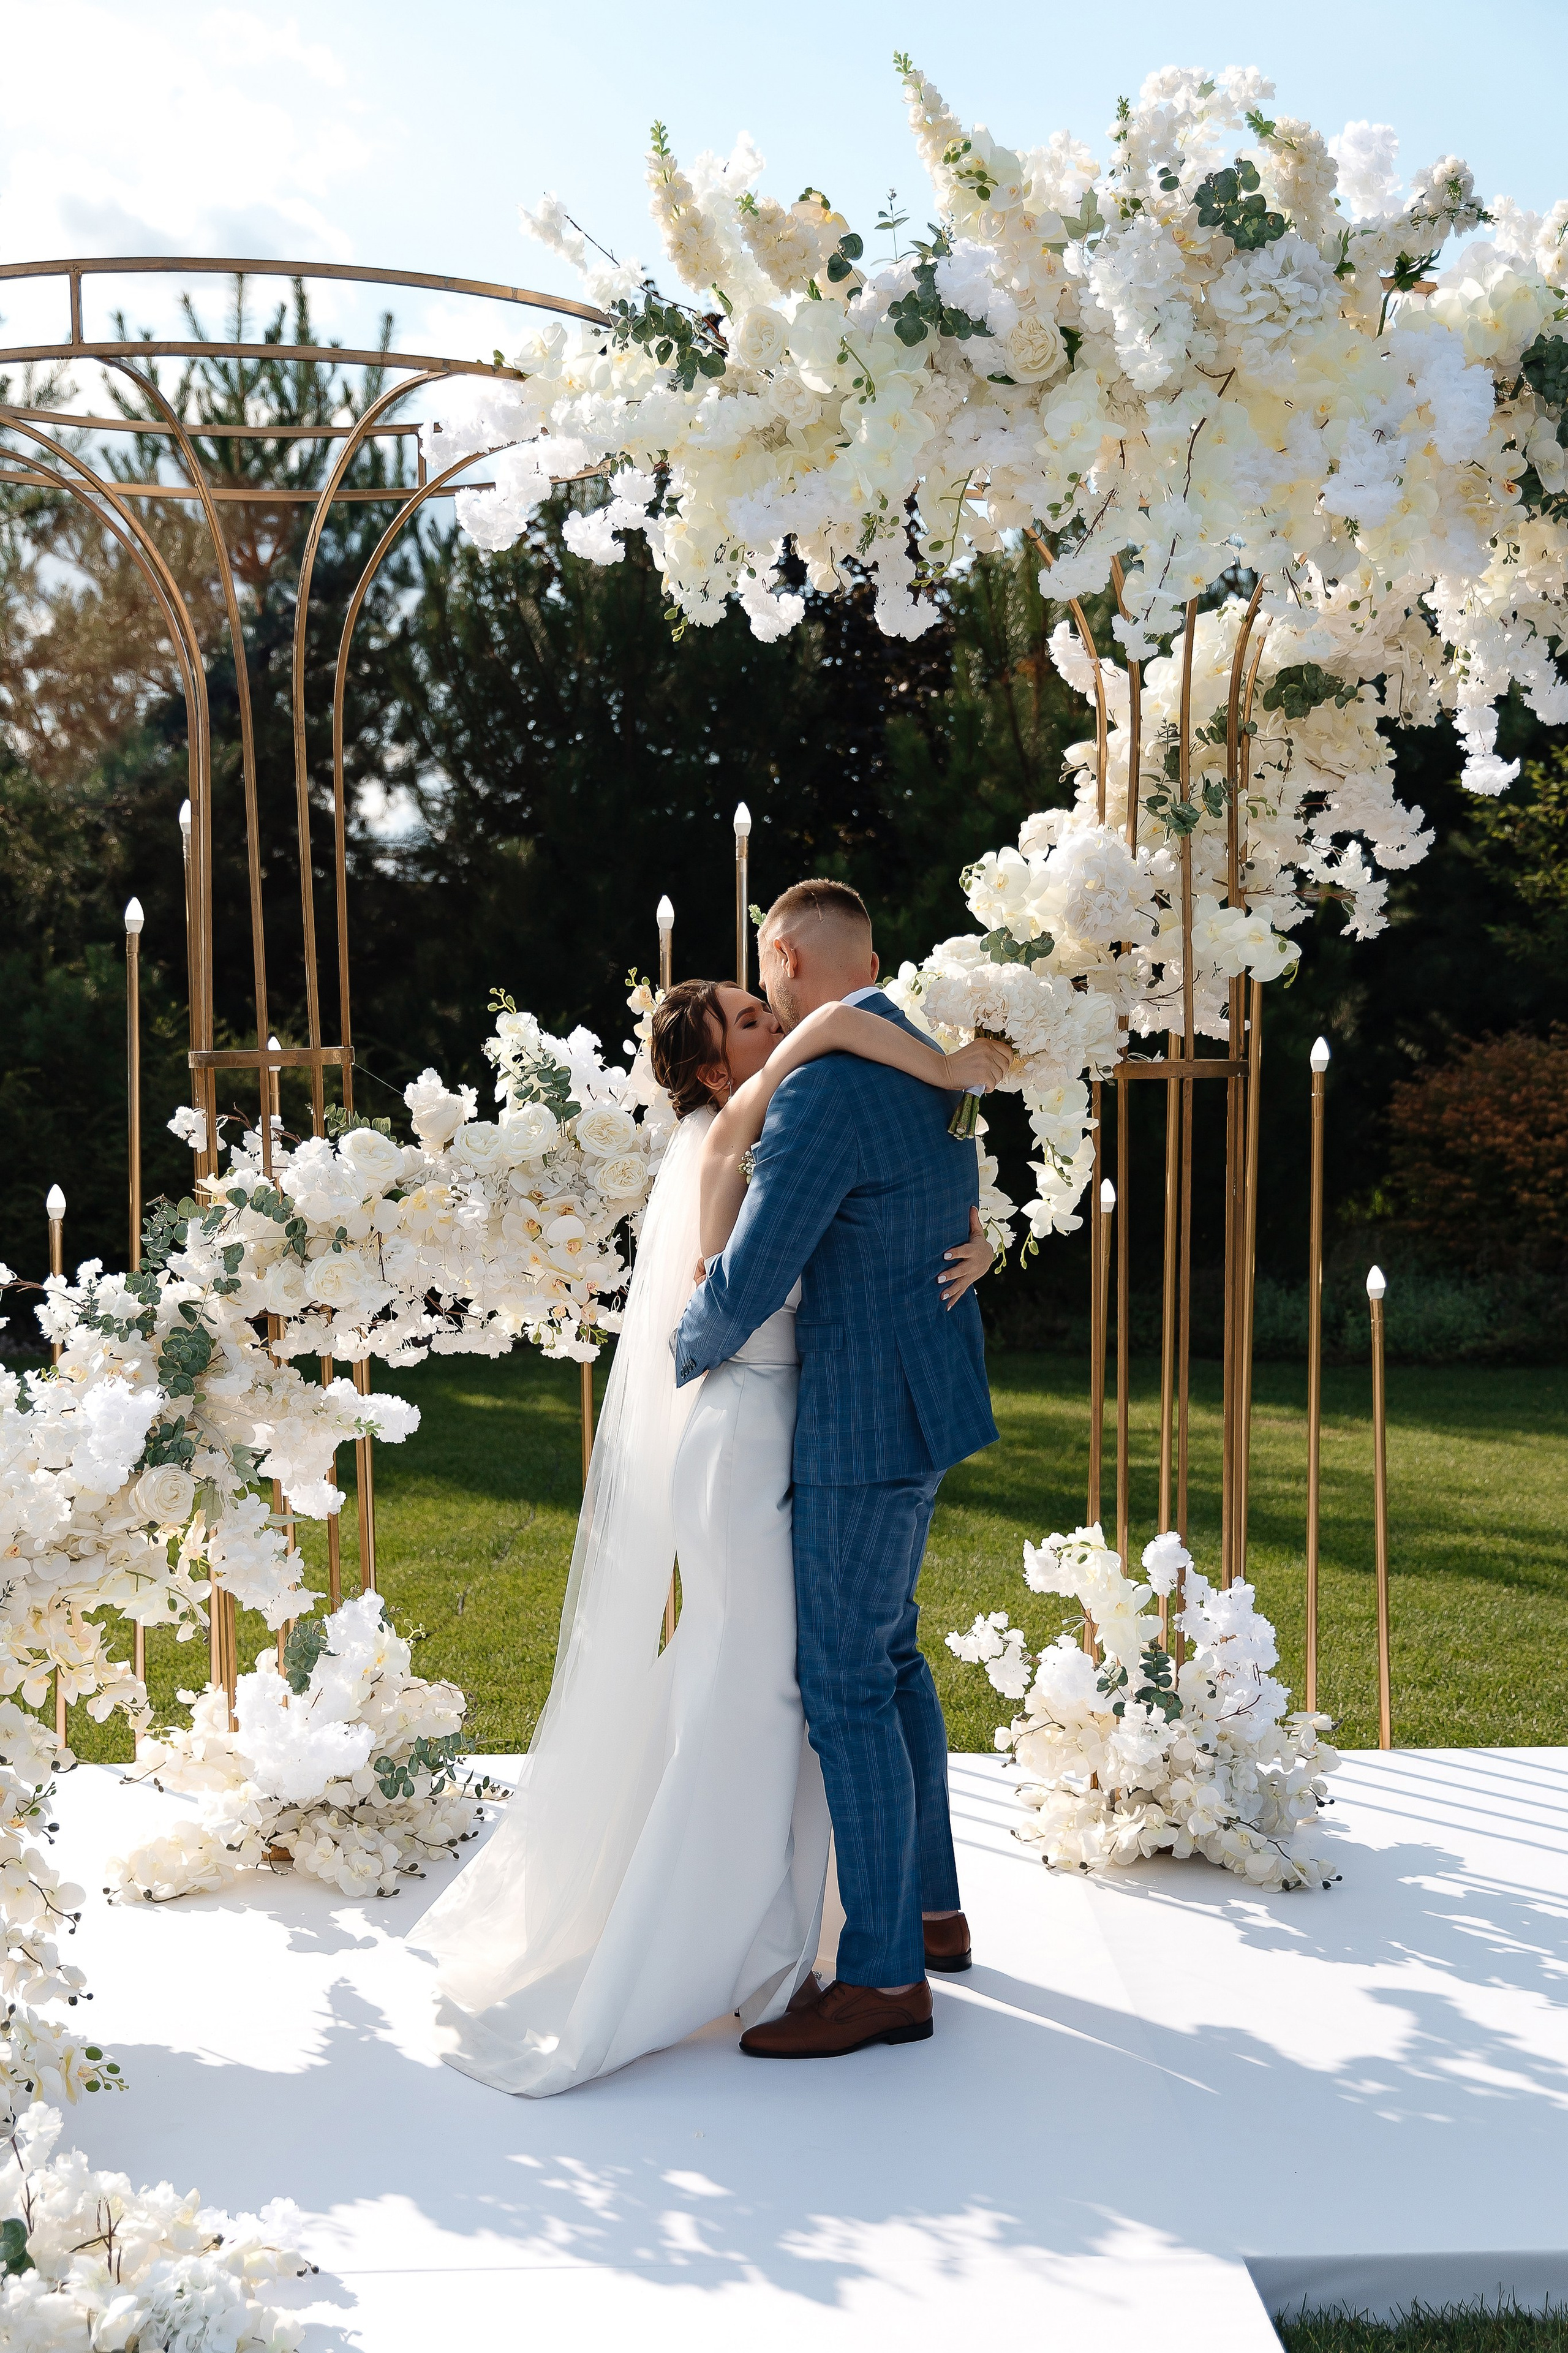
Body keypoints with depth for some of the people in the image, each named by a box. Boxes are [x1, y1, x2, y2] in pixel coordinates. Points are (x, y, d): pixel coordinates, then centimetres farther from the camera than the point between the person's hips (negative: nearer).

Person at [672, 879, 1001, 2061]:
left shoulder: (826, 1090, -22)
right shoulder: (923, 1068, 10)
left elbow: (745, 1285, -25)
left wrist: (687, 1352, -4)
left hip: (864, 1425, -10)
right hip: (927, 1397, 10)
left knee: (845, 1688, -3)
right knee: (889, 1655, 20)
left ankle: (884, 1976, 5)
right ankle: (932, 1908, 32)